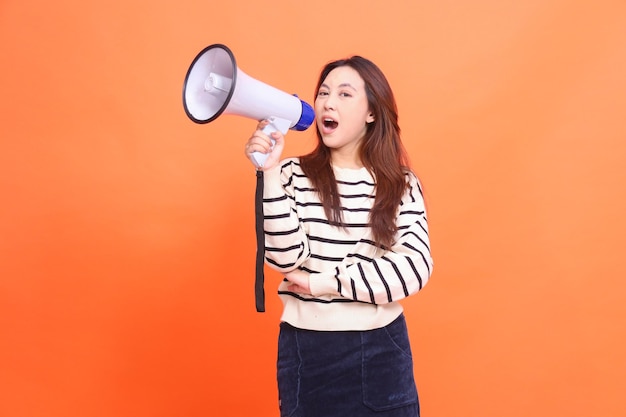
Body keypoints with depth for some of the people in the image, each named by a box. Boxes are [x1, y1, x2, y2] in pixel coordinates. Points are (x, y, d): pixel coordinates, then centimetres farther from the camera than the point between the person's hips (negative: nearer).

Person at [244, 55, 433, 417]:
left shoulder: (401, 184, -1)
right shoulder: (294, 174, -3)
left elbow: (414, 268, -13)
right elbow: (288, 258, -15)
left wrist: (321, 282, -15)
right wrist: (270, 172, -22)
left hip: (381, 350, 1)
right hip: (306, 348, 0)